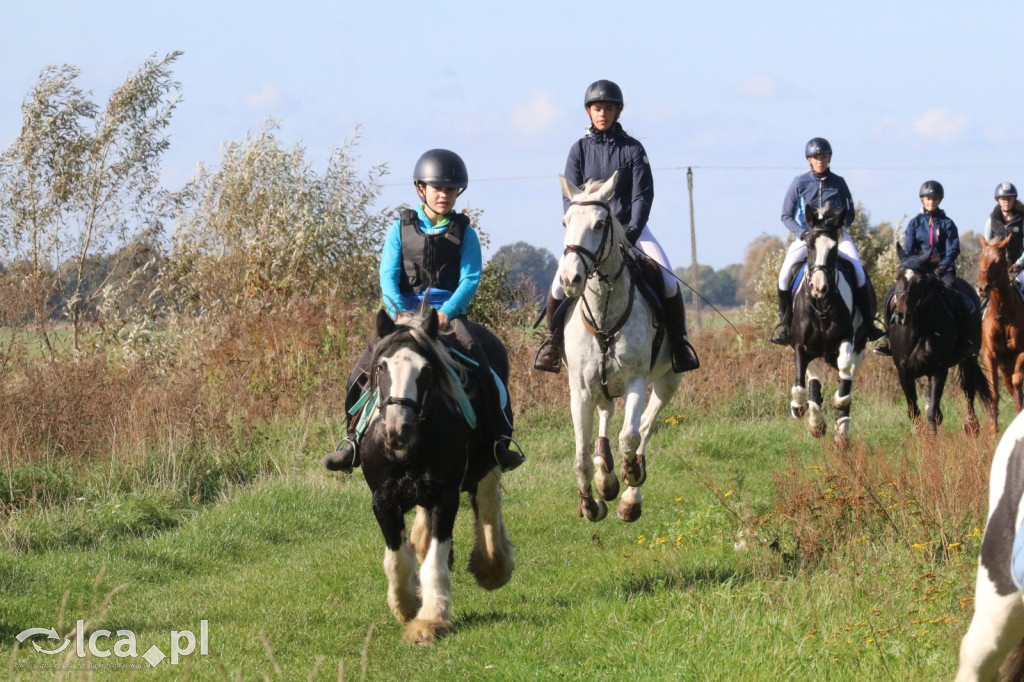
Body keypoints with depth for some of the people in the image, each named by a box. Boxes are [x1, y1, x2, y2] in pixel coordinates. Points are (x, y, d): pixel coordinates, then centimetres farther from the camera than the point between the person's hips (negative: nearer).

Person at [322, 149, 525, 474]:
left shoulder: (464, 233, 7)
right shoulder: (401, 230, 9)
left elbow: (470, 279, -3)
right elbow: (388, 276, 1)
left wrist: (446, 312, -19)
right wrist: (399, 313, -17)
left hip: (449, 312, -1)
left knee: (481, 369, -24)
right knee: (364, 369, -15)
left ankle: (499, 439, -17)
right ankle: (353, 441, -3)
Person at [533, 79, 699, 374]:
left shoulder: (632, 149, 0)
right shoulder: (580, 149, 3)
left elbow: (642, 195, -5)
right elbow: (570, 197, -2)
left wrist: (632, 232, -19)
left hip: (629, 226, 0)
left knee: (668, 281, -18)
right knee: (560, 282, -20)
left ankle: (679, 343, -3)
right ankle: (552, 341, 1)